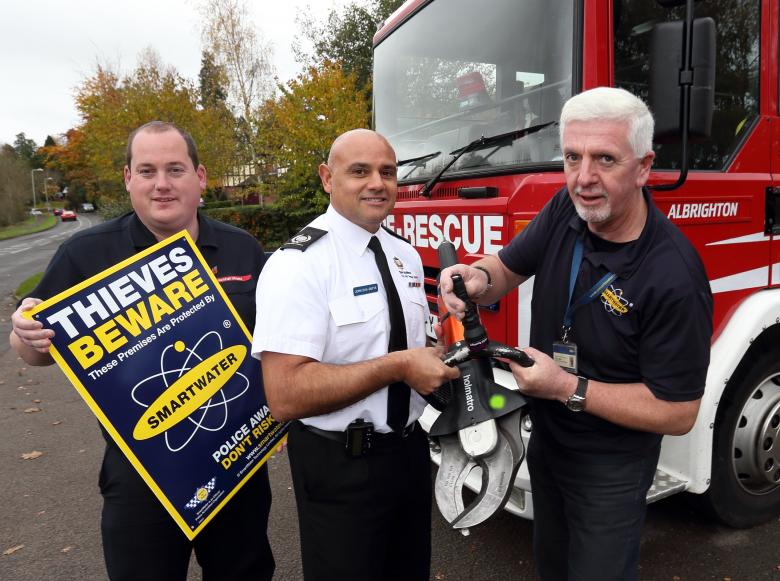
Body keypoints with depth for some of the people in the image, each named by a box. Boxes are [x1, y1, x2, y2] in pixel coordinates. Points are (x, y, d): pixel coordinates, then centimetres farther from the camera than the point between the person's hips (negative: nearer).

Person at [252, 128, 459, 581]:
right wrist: (397, 366, -26)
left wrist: (438, 358, -6)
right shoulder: (298, 263, -20)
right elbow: (286, 395, -27)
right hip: (340, 464, -7)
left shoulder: (406, 255, 5)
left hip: (410, 447, 7)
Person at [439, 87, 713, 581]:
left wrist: (568, 388, -29)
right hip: (547, 439, 6)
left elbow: (679, 413, -24)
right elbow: (509, 268, 0)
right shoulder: (566, 211, -12)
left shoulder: (673, 276, -31)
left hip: (611, 469, -6)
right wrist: (479, 277, -23)